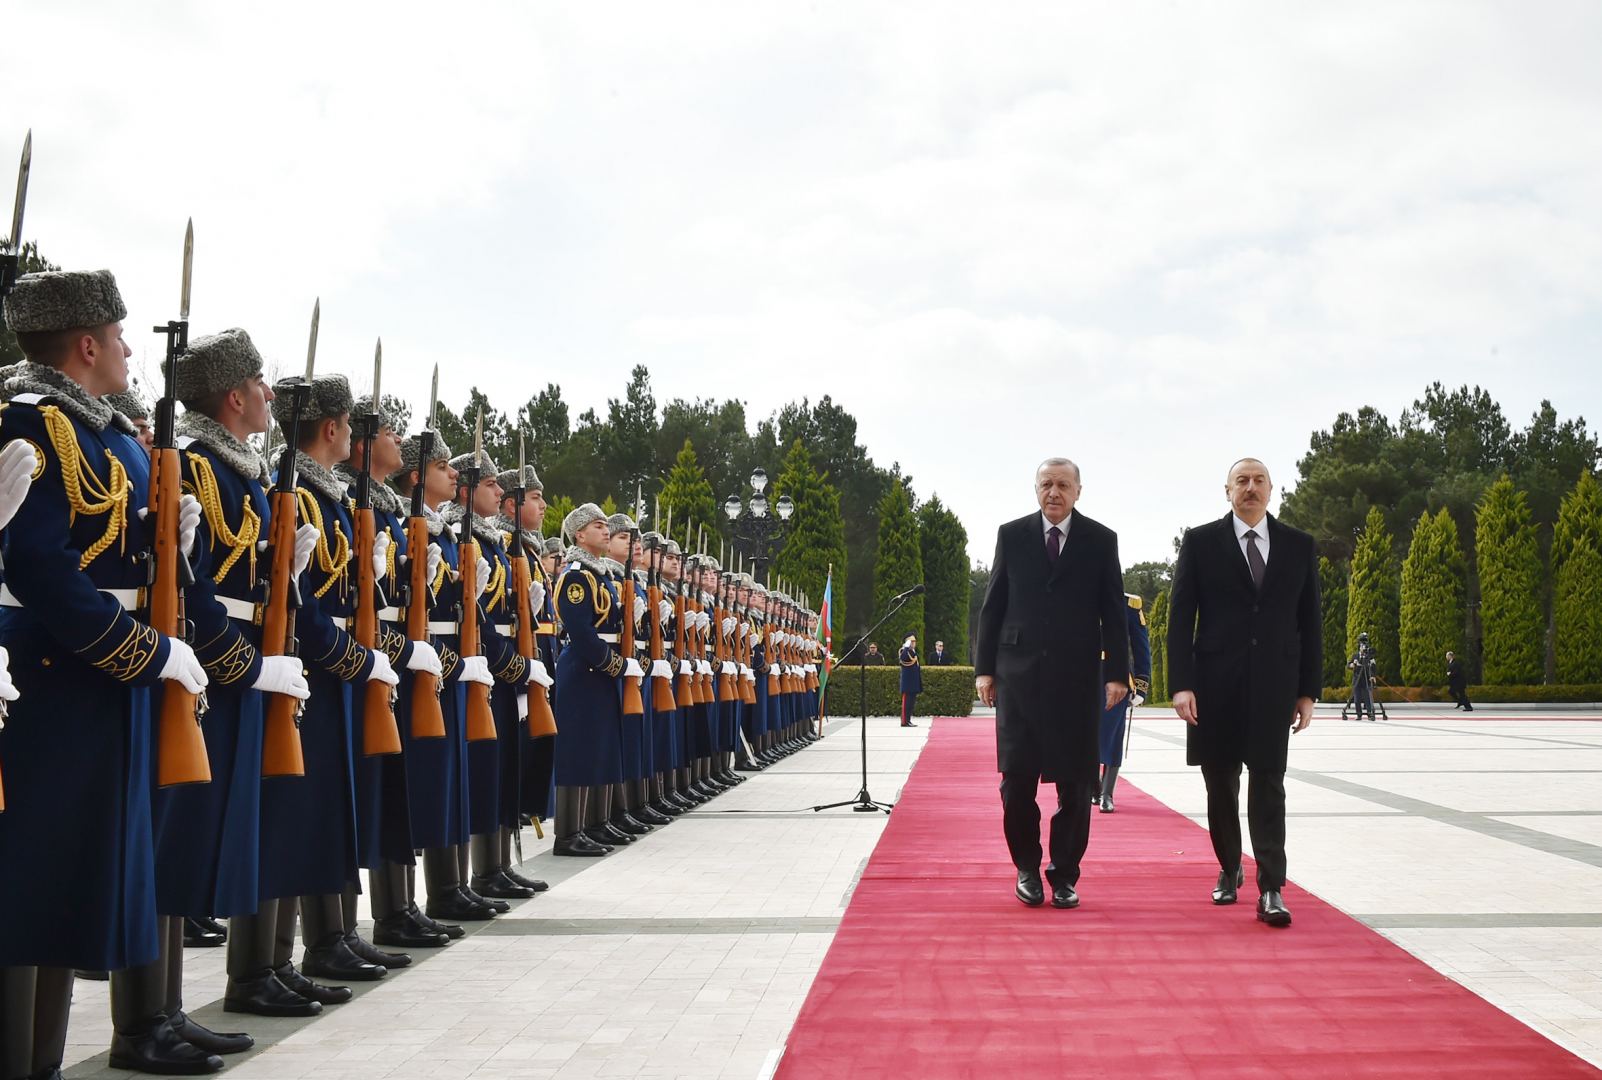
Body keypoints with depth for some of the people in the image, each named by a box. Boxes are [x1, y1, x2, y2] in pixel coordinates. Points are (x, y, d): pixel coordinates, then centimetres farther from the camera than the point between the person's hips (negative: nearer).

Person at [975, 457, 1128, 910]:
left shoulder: (1101, 540, 5)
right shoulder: (1011, 535, 7)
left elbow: (1113, 612, 4)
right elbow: (992, 605, 7)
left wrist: (1117, 672, -3)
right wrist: (984, 667, 1)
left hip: (1078, 675, 0)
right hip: (1019, 672, 0)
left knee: (1075, 782, 3)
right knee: (1017, 778, 1)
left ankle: (1064, 874, 14)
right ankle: (1027, 868, 17)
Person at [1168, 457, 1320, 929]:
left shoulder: (1299, 545, 7)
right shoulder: (1201, 542, 1)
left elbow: (1309, 623, 9)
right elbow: (1181, 618, -2)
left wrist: (1308, 691, 4)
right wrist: (1181, 684, -10)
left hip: (1274, 686, 0)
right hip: (1215, 686, 0)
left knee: (1268, 784, -4)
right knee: (1221, 784, 9)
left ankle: (1271, 889, -4)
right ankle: (1229, 870, 28)